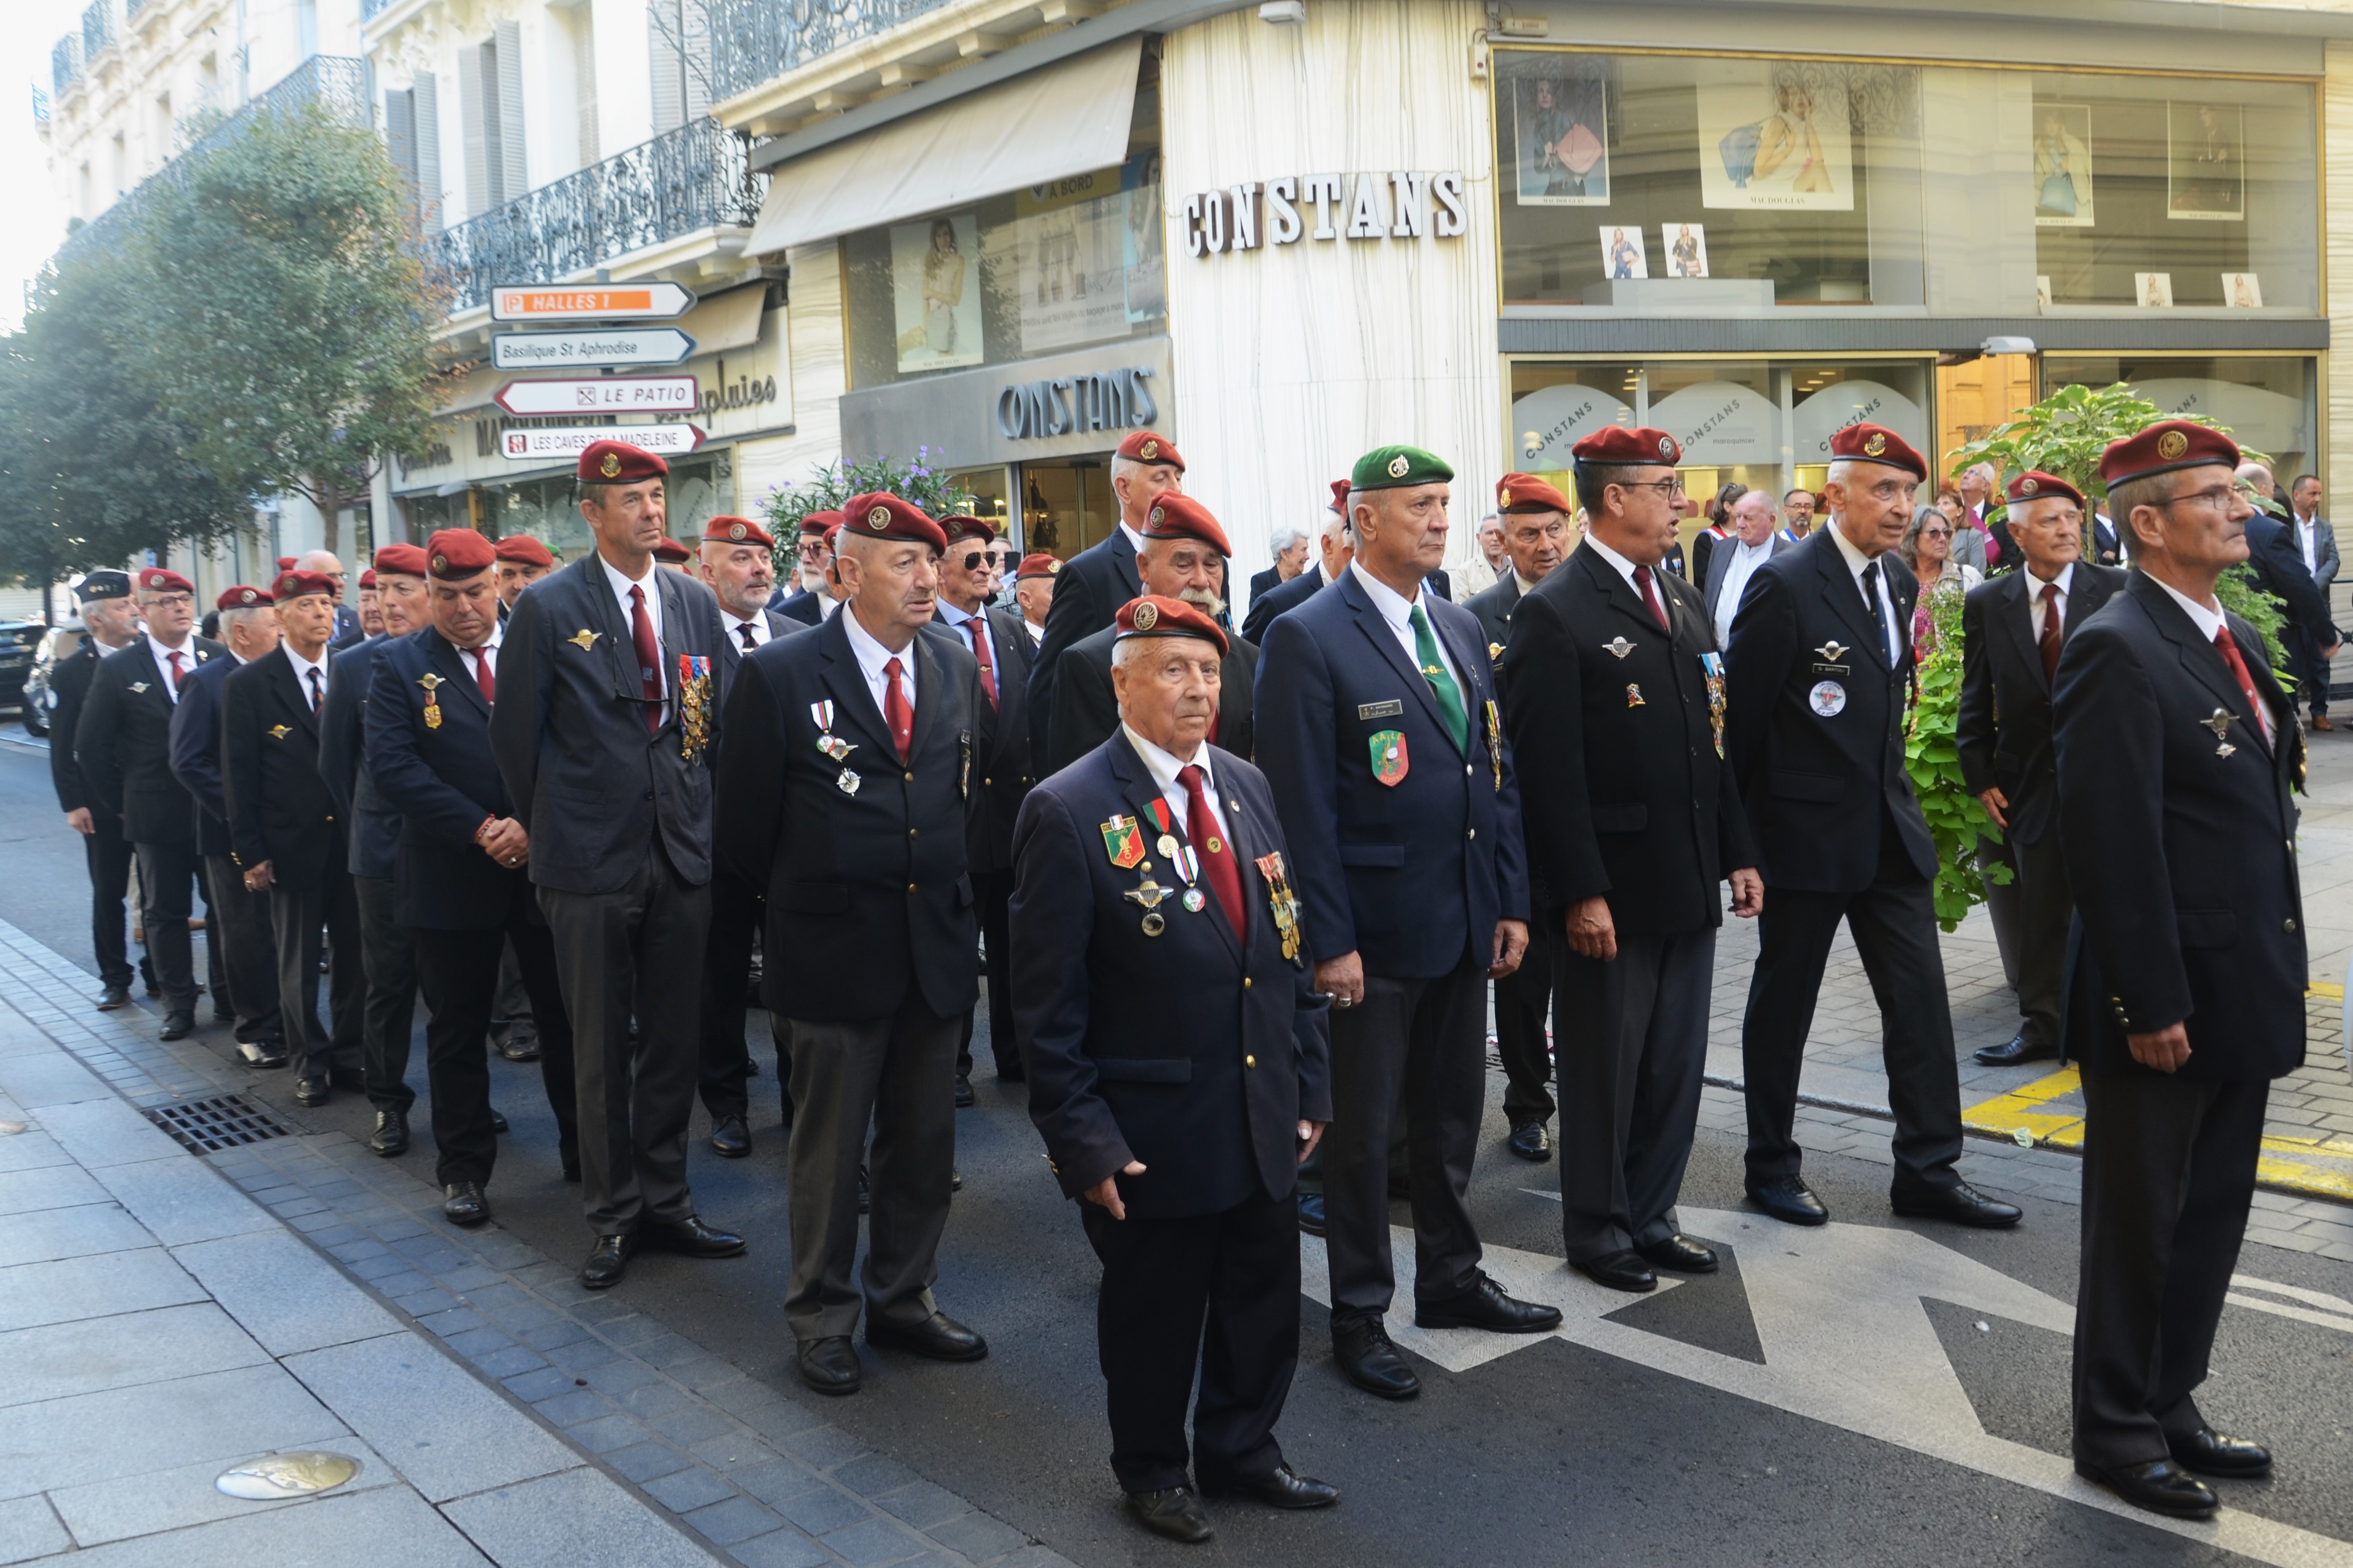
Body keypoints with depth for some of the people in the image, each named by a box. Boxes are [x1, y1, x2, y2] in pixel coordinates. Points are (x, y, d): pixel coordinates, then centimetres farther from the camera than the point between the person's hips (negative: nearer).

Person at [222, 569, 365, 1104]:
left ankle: (350, 1054, 22)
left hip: (353, 841, 2)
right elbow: (239, 775, -4)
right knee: (298, 963, 9)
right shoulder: (247, 685, -4)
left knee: (353, 956, 9)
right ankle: (309, 1063, 21)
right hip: (292, 845, -2)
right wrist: (251, 852, -7)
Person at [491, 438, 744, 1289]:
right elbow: (514, 733, 0)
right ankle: (614, 1214, 17)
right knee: (601, 1049, 5)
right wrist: (547, 830, 4)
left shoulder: (695, 601, 8)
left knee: (673, 1041, 10)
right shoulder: (548, 606, -5)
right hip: (591, 862, -4)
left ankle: (665, 1202, 23)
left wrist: (698, 816, 9)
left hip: (682, 856, 4)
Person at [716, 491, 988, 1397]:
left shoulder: (958, 671, 6)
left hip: (938, 945, 5)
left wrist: (951, 898, 12)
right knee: (829, 1144, 8)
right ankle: (822, 1318, 23)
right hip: (836, 949, -4)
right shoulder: (781, 675, -9)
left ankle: (904, 1300, 30)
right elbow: (745, 823, -3)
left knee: (924, 1142, 14)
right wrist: (799, 902, 5)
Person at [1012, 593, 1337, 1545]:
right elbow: (1049, 1003, -13)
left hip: (1265, 1123, 6)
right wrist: (1082, 1138, -14)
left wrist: (1309, 1088, 9)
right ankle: (1152, 1468, 35)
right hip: (1153, 1134, -5)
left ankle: (1240, 1447, 40)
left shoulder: (1248, 789, 6)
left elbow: (1288, 948, 11)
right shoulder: (1070, 813, -14)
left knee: (1265, 1298, 17)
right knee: (1155, 1312, 12)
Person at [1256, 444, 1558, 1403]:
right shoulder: (1308, 638, -12)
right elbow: (1302, 804, -14)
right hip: (1374, 931, -7)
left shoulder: (1460, 629, 11)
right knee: (1363, 1129, 6)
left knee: (1452, 1117, 19)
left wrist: (1511, 902, 9)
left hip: (1464, 926, 7)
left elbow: (1496, 773, 14)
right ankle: (1359, 1315, 20)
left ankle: (1450, 1279, 36)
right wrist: (1330, 939, -17)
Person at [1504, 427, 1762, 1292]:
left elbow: (1712, 741, 15)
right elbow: (1550, 770, -16)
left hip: (1690, 881, 7)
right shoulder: (1556, 613, -12)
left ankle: (1651, 1215, 29)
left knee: (1677, 1064, 15)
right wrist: (1580, 893, -19)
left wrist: (1738, 854, 11)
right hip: (1613, 890, -7)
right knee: (1605, 1066, 6)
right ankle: (1596, 1229, 22)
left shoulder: (1685, 600, 12)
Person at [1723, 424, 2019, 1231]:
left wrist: (1888, 786, 16)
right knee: (1783, 1004, 8)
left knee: (1921, 999, 6)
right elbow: (1740, 717, -12)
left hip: (1889, 830, 7)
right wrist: (1745, 834, -8)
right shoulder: (1784, 586, -15)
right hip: (1806, 832, -7)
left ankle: (1927, 1170, 16)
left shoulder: (1898, 582, 8)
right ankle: (1770, 1165, 23)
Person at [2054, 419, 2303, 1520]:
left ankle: (2170, 1409, 33)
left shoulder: (2235, 640, 12)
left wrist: (2276, 981, 13)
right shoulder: (2115, 652, -17)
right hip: (2169, 1004, -9)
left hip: (2242, 1000, 9)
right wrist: (2149, 1005, -21)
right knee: (2139, 1224, 6)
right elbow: (2111, 844, -21)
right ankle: (2116, 1435, 22)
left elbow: (2266, 800, 17)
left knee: (2212, 1219, 18)